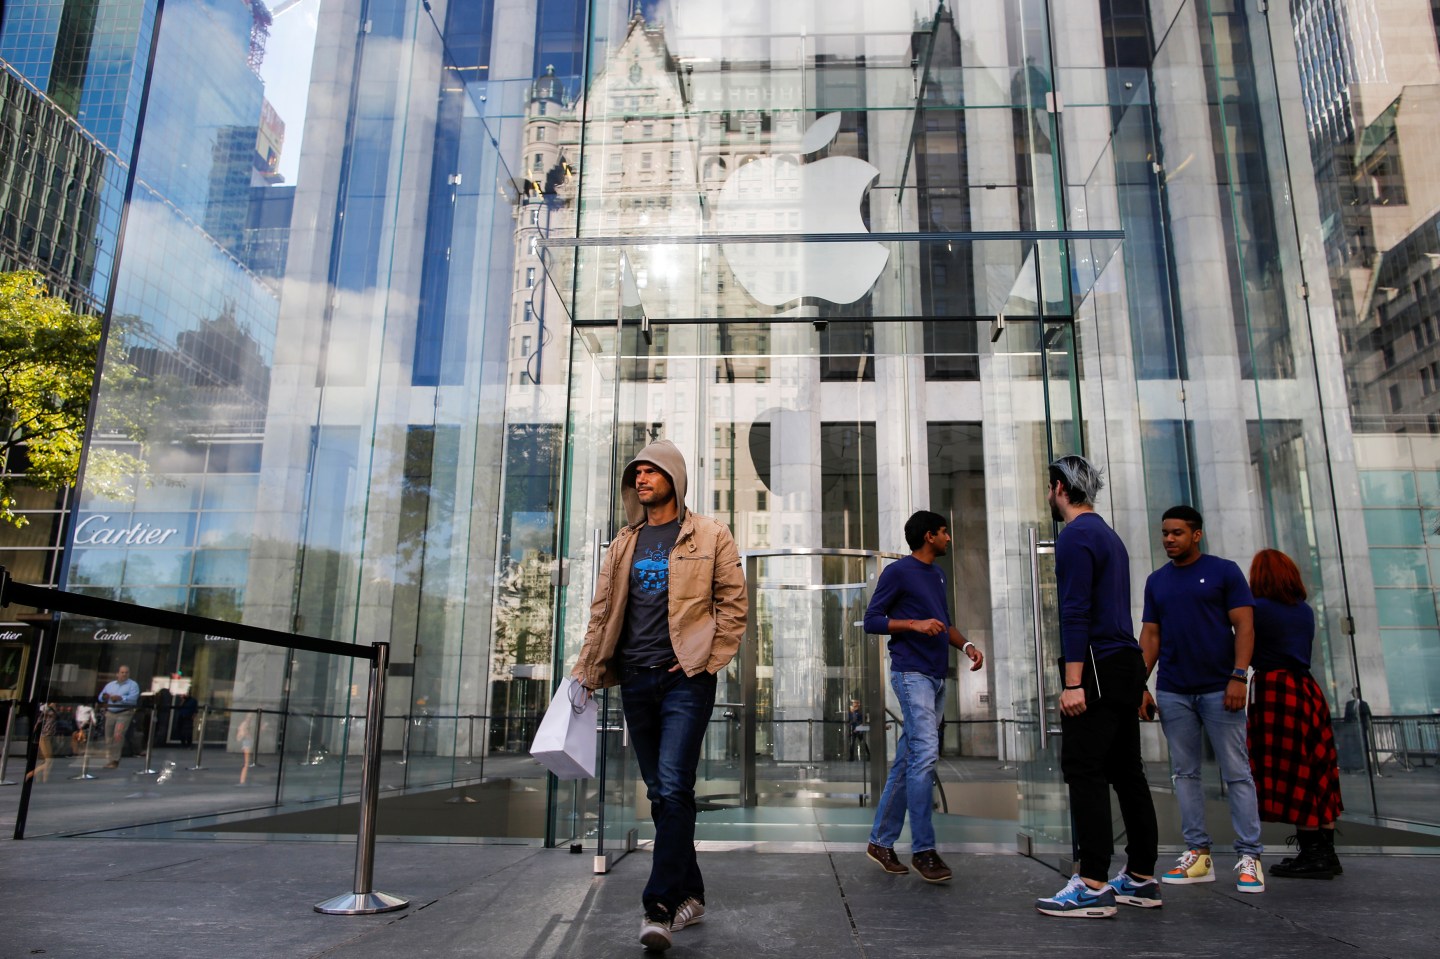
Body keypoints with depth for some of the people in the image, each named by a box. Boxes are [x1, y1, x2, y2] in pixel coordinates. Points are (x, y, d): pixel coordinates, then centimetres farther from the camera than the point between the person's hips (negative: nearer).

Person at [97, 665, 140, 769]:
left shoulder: (133, 685, 2)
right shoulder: (110, 685, 17)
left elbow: (133, 698, -14)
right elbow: (101, 697, 11)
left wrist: (120, 698, -26)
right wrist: (104, 697, -12)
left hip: (124, 713, -5)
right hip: (110, 713, 5)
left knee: (118, 736, -17)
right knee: (109, 738, 7)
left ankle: (115, 760, -12)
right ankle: (111, 759, 18)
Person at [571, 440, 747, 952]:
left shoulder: (709, 535, 1)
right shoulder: (625, 543, 14)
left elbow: (733, 602, 0)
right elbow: (602, 612, 15)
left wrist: (707, 660, -7)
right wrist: (585, 674, 9)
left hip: (686, 680, -5)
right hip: (635, 680, 5)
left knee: (673, 788, -12)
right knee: (660, 792, 10)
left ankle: (660, 906, -7)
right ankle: (690, 894, 23)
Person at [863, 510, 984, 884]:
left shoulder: (937, 574, 19)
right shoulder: (897, 572, -5)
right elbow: (871, 620, -6)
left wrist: (966, 644, 8)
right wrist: (915, 624, -18)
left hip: (936, 676, 8)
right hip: (911, 673, -8)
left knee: (908, 759, 8)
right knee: (926, 753, -16)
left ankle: (881, 840, 15)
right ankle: (923, 849, -10)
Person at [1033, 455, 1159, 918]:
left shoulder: (1075, 536, -10)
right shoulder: (1109, 535, 20)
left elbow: (1076, 613, -19)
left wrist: (1073, 682, -21)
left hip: (1098, 669, -10)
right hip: (1127, 666, 10)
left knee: (1085, 772, -9)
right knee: (1126, 772, 12)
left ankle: (1093, 885, -8)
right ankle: (1141, 879, 17)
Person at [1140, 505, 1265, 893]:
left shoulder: (1224, 571, 1)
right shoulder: (1157, 581, 12)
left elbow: (1244, 626, -3)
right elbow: (1150, 635, 11)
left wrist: (1238, 676, -13)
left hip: (1219, 689, -4)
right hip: (1173, 693, 4)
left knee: (1236, 772, 0)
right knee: (1185, 773, 6)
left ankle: (1249, 856, 5)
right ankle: (1197, 853, 12)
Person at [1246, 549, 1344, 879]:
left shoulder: (1258, 608, -7)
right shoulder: (1306, 610, 13)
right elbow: (1305, 651, 19)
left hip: (1274, 691, -7)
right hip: (1307, 689, 7)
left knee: (1290, 776, -4)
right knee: (1316, 775, 10)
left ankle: (1312, 855, -3)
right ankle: (1326, 853, 15)